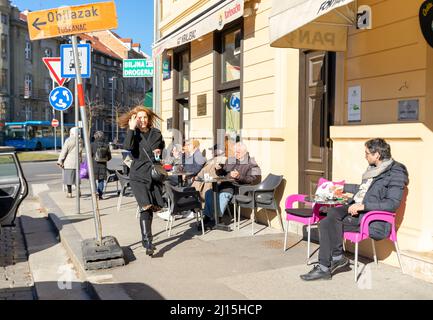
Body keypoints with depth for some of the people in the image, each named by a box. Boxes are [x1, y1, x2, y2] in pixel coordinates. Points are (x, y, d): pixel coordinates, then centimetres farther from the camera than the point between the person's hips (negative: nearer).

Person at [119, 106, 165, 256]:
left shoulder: (156, 133, 7)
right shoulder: (133, 134, -2)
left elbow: (162, 146, 25)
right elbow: (127, 146, -23)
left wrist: (159, 151, 3)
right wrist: (131, 129, -20)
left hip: (154, 174, 4)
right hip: (138, 176, -4)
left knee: (153, 207, 10)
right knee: (146, 207, -18)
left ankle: (145, 238, 30)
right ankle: (148, 242, -16)